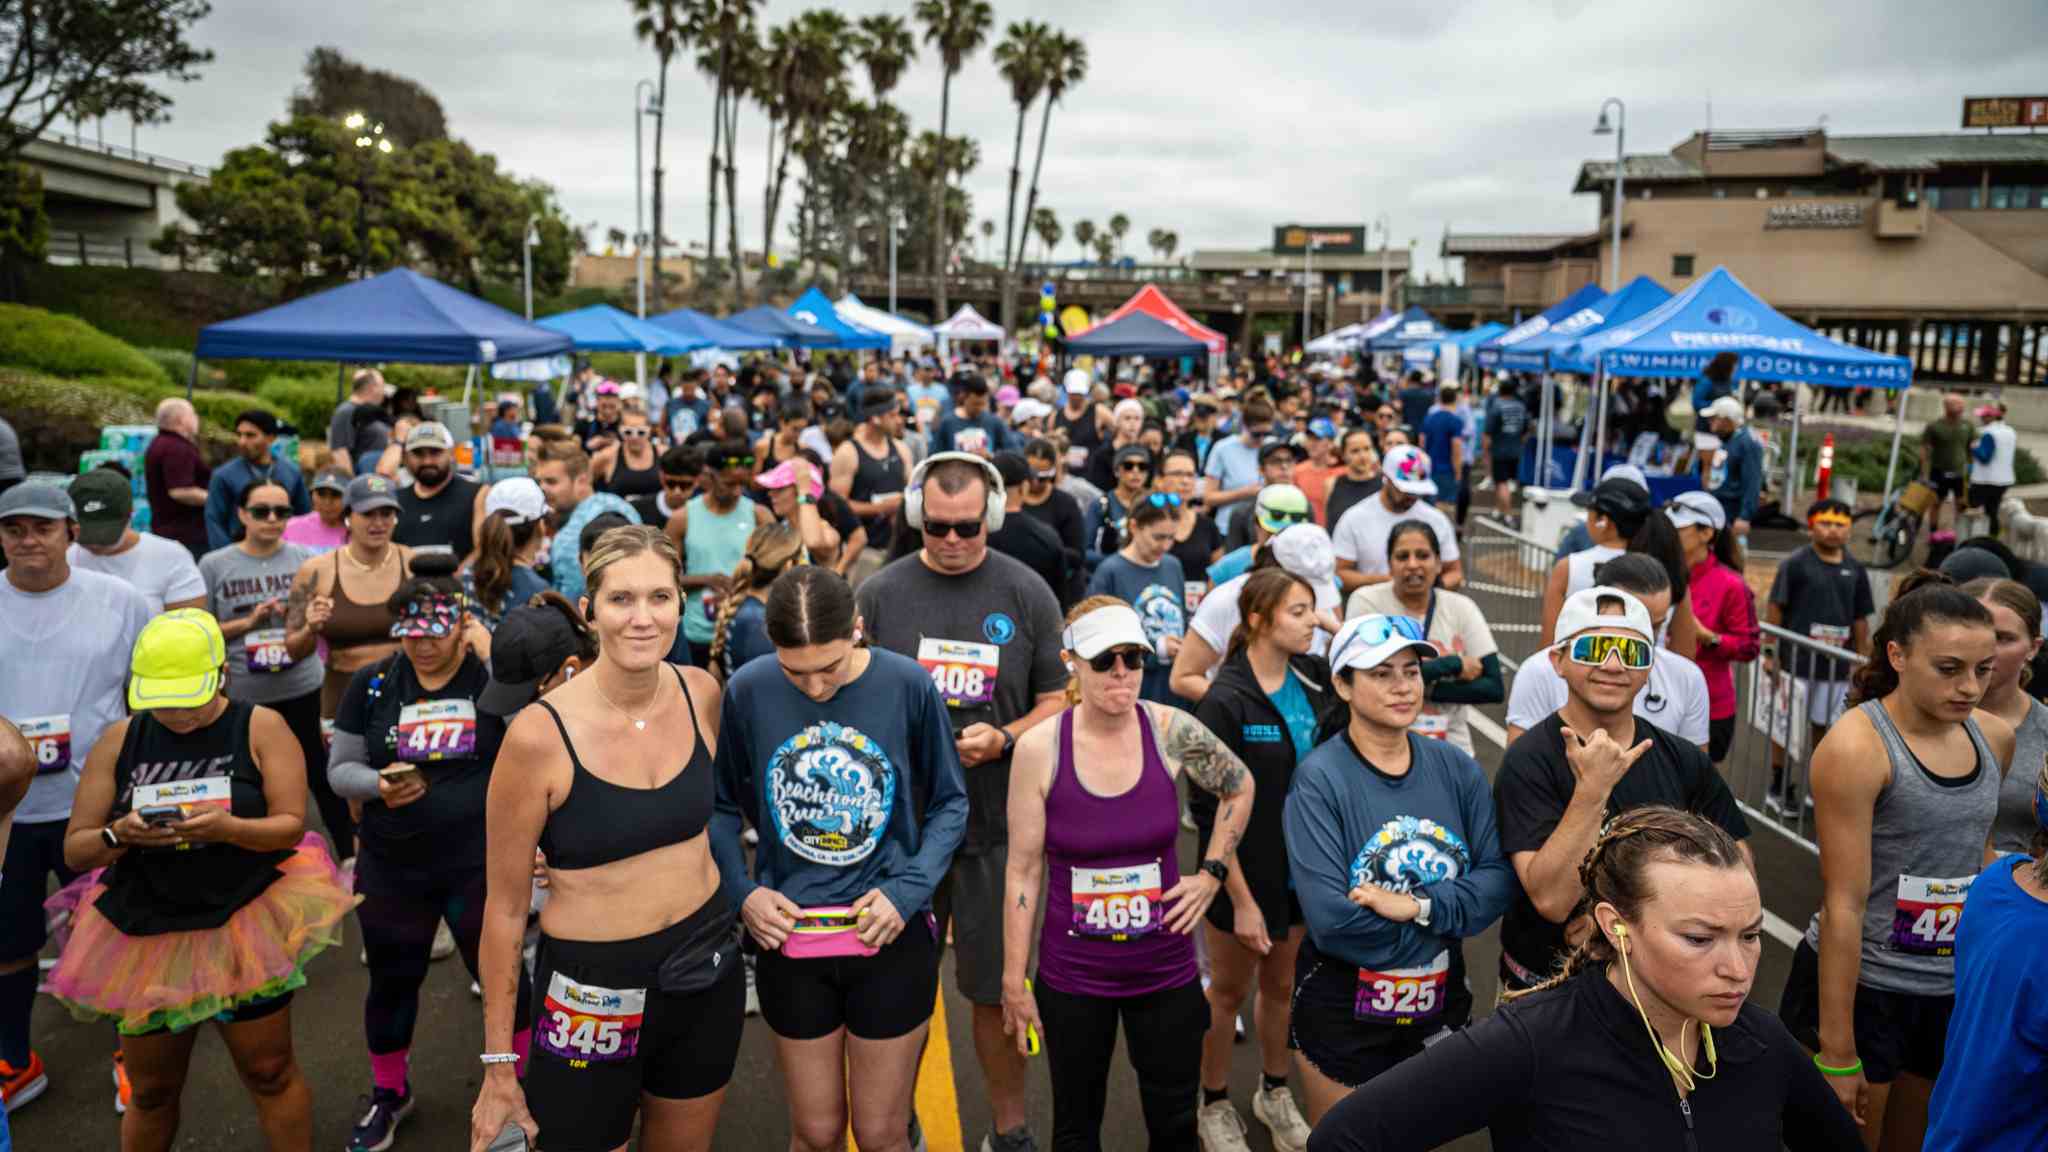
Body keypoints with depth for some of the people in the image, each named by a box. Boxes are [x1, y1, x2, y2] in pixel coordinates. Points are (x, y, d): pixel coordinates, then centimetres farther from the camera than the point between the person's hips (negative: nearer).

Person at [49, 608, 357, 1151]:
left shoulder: (261, 728, -7)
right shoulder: (119, 741, 0)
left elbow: (291, 825, -12)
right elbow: (75, 850, 2)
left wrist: (226, 827, -30)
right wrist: (119, 835, -19)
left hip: (245, 927, -3)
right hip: (141, 935, 3)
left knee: (270, 1074, 6)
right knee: (151, 1091, 16)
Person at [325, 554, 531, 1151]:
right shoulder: (371, 683, -2)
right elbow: (339, 769, 3)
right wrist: (379, 786, -18)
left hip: (481, 864, -2)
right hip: (391, 867, 3)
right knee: (392, 982, 18)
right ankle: (389, 1095, 42)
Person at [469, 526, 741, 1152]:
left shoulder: (701, 693, -6)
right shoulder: (540, 733, -20)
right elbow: (505, 907, -11)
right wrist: (499, 1066, -6)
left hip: (707, 974, 5)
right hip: (592, 991, -4)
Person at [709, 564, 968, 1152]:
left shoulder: (909, 685, -12)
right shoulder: (748, 691, -9)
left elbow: (950, 803, 0)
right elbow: (723, 806, 5)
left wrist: (909, 890, -12)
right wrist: (741, 891, -8)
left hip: (892, 937, -1)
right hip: (790, 941, 1)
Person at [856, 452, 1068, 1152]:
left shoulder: (1027, 594, -1)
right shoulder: (880, 593, 1)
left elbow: (1056, 701, 3)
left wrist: (1003, 740, -14)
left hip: (996, 824, -1)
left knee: (998, 988, 8)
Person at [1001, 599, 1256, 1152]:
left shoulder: (1171, 731, -11)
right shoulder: (1038, 747, -14)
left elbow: (1240, 788, 9)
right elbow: (1023, 870, -8)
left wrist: (1212, 873, 2)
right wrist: (1014, 979, -4)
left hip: (1166, 970, 1)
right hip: (1071, 976, -1)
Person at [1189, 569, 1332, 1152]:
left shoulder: (1314, 679, -4)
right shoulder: (1225, 703, -20)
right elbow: (1210, 813, -17)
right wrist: (1242, 901, -17)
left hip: (1303, 868, 5)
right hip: (1246, 874, -5)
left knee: (1282, 985, 21)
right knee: (1229, 991, 14)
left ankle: (1274, 1092, 42)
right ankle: (1215, 1105, 34)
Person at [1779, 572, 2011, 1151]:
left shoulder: (1996, 737, 2)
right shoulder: (1856, 747, -18)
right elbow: (1845, 903, -19)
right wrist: (1837, 1050, -18)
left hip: (1954, 990, 6)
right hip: (1861, 988, -6)